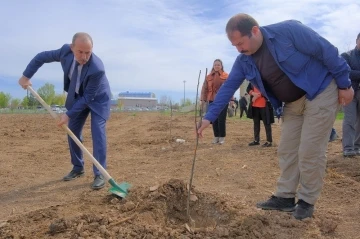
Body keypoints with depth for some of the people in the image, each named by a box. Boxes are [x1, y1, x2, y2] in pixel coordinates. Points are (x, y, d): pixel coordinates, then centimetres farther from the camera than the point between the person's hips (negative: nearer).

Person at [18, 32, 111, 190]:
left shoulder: (97, 69, -39)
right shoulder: (66, 51, -24)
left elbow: (88, 98, -30)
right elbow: (42, 57, -6)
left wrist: (69, 114, -27)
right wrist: (26, 75, -5)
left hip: (97, 99, -5)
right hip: (77, 96, 6)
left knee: (97, 133, -16)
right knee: (73, 132, 7)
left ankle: (99, 174, -10)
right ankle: (78, 168, 23)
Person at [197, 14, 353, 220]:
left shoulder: (288, 31, -23)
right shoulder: (244, 61, -5)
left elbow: (327, 51, -17)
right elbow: (228, 87, -2)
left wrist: (344, 84, -12)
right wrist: (209, 117, -6)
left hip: (320, 92, -6)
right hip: (292, 104, 6)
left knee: (310, 152, -6)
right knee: (287, 151, 7)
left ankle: (307, 201, 9)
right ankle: (285, 197, 19)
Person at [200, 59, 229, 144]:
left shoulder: (226, 76, 1)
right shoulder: (208, 77, 7)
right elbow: (204, 89, 7)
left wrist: (231, 99, -5)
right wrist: (203, 100, 1)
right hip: (212, 101, 3)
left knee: (221, 119, -4)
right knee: (214, 120, 5)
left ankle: (222, 137, 7)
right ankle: (216, 137, 16)